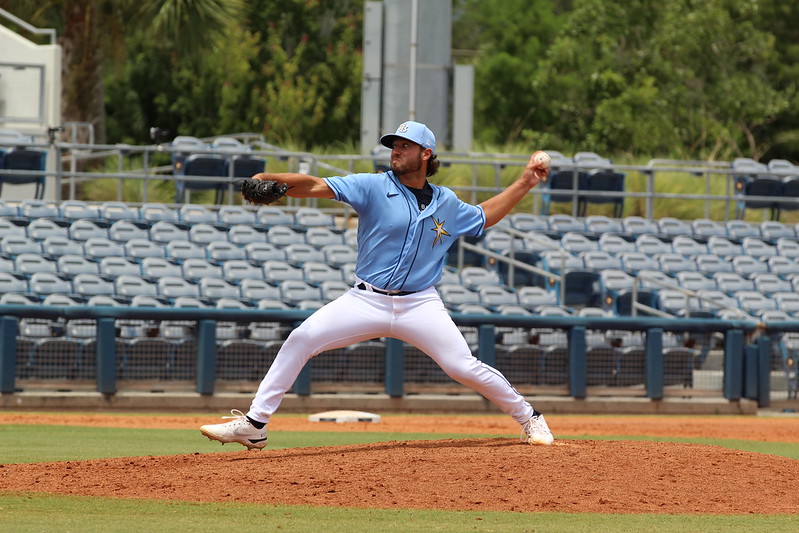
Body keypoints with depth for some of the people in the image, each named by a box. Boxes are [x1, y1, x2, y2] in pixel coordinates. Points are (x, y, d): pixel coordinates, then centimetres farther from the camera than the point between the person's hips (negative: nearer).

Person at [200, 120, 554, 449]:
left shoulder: (446, 203, 9)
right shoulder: (374, 187, -2)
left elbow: (483, 217, 28)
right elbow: (316, 187, -12)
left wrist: (524, 184, 21)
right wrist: (271, 180, -29)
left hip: (420, 306, 1)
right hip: (367, 301, -1)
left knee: (464, 367, -10)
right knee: (301, 339, -15)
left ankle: (528, 417, 13)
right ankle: (254, 425, -9)